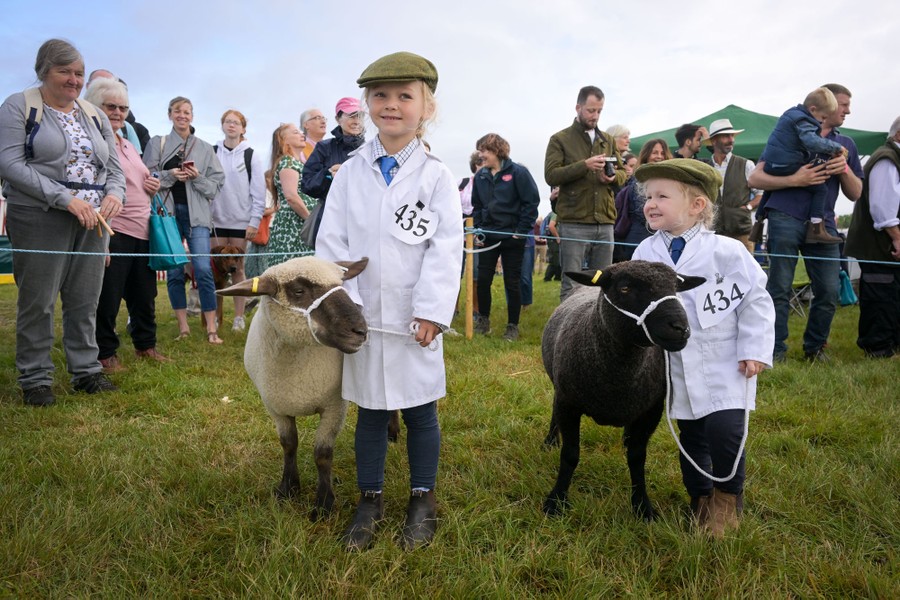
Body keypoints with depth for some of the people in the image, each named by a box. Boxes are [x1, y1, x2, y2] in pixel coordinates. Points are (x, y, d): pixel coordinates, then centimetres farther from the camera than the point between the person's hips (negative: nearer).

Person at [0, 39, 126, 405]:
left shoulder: (95, 116, 15)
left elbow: (114, 167, 16)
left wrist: (114, 194, -8)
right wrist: (66, 199, -19)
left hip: (92, 220, 4)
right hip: (40, 219, -4)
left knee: (85, 301, 6)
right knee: (38, 302, 0)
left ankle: (86, 371, 17)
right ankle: (35, 379, 12)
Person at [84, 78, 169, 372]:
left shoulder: (128, 145, 20)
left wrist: (153, 187, 6)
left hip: (143, 231, 8)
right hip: (112, 232, -8)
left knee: (145, 295, 14)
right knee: (107, 297, 0)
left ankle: (145, 345, 28)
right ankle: (106, 353, 13)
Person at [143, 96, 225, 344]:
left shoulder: (204, 148, 11)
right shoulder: (157, 143, 10)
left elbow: (216, 185, 8)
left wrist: (197, 177, -10)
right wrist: (170, 175, -13)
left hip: (195, 213, -1)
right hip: (167, 212, 1)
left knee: (203, 270, -10)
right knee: (174, 272, 3)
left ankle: (211, 329, -5)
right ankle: (183, 327, 11)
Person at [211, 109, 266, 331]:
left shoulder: (251, 156, 2)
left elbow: (258, 192, -1)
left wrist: (254, 221, -6)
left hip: (241, 222, -2)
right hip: (216, 220, 2)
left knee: (238, 269, 3)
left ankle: (239, 317, 9)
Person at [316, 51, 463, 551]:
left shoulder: (436, 176, -2)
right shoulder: (350, 174, 4)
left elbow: (447, 247, -8)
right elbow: (331, 242, 2)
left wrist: (432, 309, -15)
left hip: (416, 318, -2)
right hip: (362, 316, 2)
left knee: (421, 411, 10)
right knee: (370, 410, 13)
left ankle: (423, 500, 29)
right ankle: (371, 500, 30)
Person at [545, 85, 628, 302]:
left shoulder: (608, 140, 17)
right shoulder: (560, 139, 1)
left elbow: (624, 173, 18)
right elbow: (551, 175, -10)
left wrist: (613, 177, -5)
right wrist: (584, 165, -21)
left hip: (605, 223, 5)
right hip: (574, 224, -5)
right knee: (571, 285, -2)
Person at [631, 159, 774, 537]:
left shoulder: (725, 251, -13)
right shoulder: (646, 253, -1)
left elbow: (755, 299, -7)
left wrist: (755, 350, -11)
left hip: (724, 363, -4)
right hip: (677, 367, 4)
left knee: (724, 431, -15)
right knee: (691, 438, 12)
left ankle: (727, 499, 12)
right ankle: (701, 501, 33)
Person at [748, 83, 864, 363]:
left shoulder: (845, 144, 20)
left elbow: (855, 194, 18)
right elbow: (754, 179, -1)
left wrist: (845, 169, -2)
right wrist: (795, 179, -14)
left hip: (823, 224, 4)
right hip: (786, 219, -4)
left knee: (830, 291, 2)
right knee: (780, 290, -3)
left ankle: (815, 347, 20)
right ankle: (776, 352, 6)